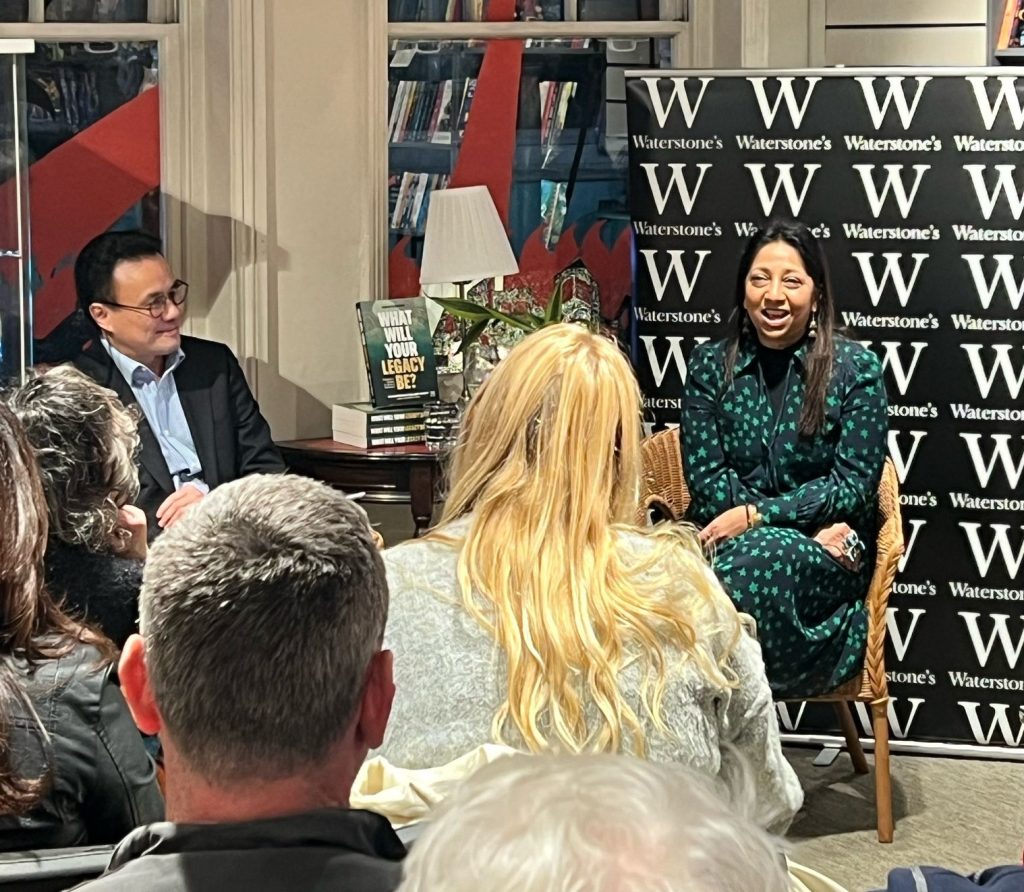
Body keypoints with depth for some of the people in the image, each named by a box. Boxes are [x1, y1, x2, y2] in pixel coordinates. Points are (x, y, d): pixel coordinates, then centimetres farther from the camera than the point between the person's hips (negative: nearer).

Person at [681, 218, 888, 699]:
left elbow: (855, 485, -3)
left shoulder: (856, 368, 2)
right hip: (728, 539, 1)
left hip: (823, 564, -1)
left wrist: (757, 515, -16)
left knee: (764, 558, -36)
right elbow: (706, 478, 0)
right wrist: (814, 529, -12)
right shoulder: (710, 365, 7)